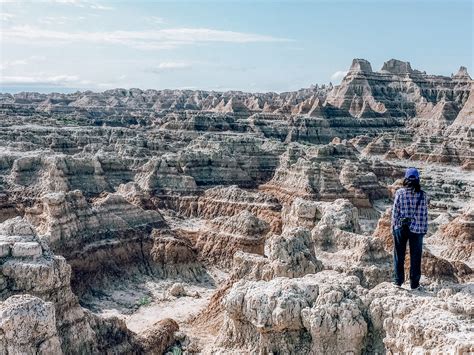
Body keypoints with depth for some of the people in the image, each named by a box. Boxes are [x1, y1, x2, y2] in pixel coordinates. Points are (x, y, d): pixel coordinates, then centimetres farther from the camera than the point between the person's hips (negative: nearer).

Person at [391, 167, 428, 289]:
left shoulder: (399, 193, -8)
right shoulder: (422, 195, -6)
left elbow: (395, 211, -4)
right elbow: (424, 214, -3)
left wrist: (393, 226, 6)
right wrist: (424, 229, 7)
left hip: (400, 228, 0)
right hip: (417, 229, 0)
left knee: (399, 255, 11)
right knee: (415, 256, 10)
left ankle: (398, 280, 17)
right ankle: (414, 283, 15)